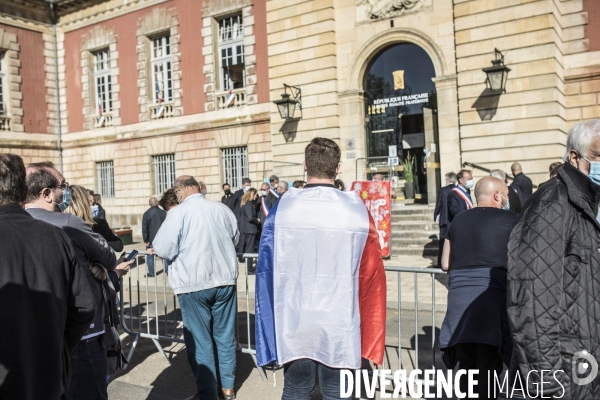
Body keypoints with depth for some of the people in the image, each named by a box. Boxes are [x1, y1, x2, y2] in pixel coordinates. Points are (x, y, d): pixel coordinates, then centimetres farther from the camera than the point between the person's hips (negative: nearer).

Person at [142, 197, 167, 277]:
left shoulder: (147, 213, -6)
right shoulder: (163, 213, 0)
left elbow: (144, 228, -8)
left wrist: (146, 240, -5)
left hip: (151, 239, -2)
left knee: (150, 255, 7)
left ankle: (151, 272, 9)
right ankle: (167, 270, 14)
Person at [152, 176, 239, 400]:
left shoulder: (178, 213, -12)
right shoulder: (222, 209, 2)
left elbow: (163, 250, -13)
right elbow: (235, 239, 16)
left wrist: (182, 252, 7)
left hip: (193, 283, -4)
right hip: (225, 280, 4)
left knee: (199, 340, 7)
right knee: (225, 336, 15)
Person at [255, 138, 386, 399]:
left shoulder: (283, 208, -7)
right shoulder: (357, 210, -8)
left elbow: (266, 271, -4)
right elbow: (372, 277, -6)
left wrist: (269, 337, 7)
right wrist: (371, 339, 6)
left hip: (293, 324, 1)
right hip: (340, 327, 0)